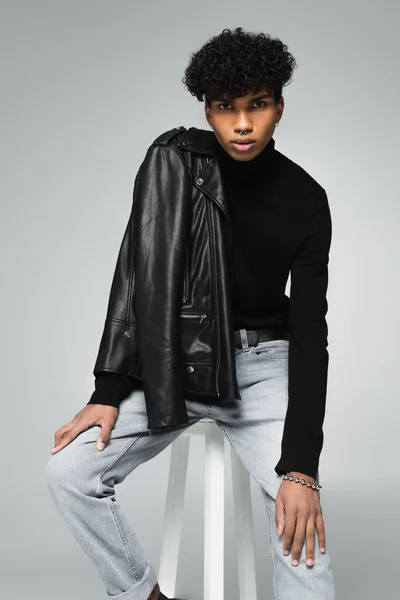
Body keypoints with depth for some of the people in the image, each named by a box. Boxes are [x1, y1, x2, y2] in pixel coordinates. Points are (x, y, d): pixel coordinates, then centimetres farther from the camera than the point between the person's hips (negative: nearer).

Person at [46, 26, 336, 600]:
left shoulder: (305, 201, -8)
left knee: (302, 517, -24)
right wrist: (109, 391, -14)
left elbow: (309, 330, -11)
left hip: (261, 363, -1)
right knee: (69, 470, -11)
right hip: (172, 359, 2)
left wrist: (301, 465, -20)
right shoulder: (173, 159, -7)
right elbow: (136, 272, -8)